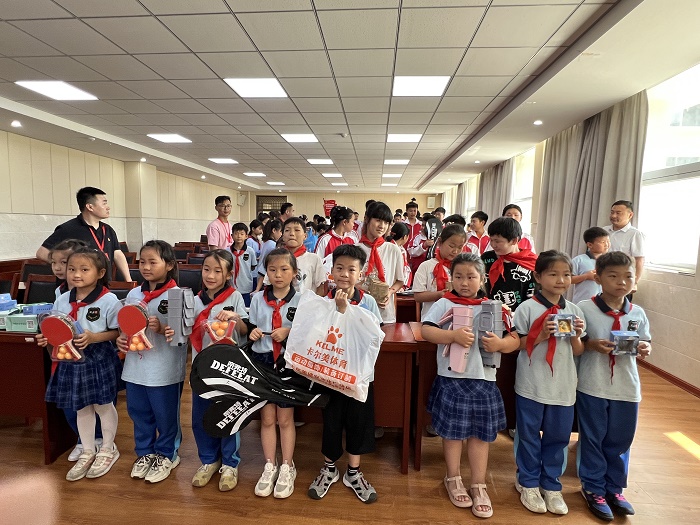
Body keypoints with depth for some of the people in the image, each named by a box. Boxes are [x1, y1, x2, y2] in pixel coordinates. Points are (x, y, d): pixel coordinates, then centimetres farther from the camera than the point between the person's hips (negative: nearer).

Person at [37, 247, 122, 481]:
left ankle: (108, 449, 34)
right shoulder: (62, 301, 0)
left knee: (103, 405, 12)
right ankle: (87, 452, 38)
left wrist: (94, 337, -26)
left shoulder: (108, 300, -17)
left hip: (100, 361, -5)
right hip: (72, 361, 5)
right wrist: (47, 338, -8)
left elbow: (118, 331, -13)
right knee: (81, 408, 19)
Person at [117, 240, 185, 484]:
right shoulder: (133, 295, 5)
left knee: (166, 415, 11)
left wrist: (161, 328, -29)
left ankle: (166, 455, 33)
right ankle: (145, 452, 41)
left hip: (165, 369, -6)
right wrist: (121, 339, -4)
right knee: (139, 412, 20)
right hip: (135, 366, 6)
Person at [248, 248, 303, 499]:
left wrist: (290, 332, -19)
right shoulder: (258, 299, 1)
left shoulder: (301, 300, -7)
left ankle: (287, 468, 28)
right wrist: (252, 333, -12)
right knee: (267, 417, 12)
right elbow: (251, 330, 9)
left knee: (285, 418, 10)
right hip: (263, 362, 2)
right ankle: (270, 467, 30)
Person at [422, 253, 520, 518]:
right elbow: (426, 330, -13)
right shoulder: (444, 303, -2)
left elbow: (515, 340, 4)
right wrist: (453, 335, -26)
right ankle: (453, 479, 33)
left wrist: (500, 343, -17)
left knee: (481, 432, 11)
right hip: (451, 378, -2)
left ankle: (478, 486, 29)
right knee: (452, 430, 11)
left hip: (483, 379, 2)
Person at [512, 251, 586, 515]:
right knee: (529, 436, 12)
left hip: (563, 386, 4)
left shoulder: (574, 311, 3)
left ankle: (551, 485, 35)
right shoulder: (527, 308, -10)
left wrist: (576, 336, -11)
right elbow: (517, 345, -8)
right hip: (532, 385, -3)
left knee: (558, 437, 16)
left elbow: (578, 352, 8)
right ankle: (528, 483, 31)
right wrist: (541, 335, -22)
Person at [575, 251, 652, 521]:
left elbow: (645, 345, 11)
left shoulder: (638, 314, 2)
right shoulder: (584, 308, -11)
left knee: (620, 441, 17)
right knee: (592, 439, 11)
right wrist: (592, 345, -23)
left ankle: (614, 488, 37)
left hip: (627, 388, 4)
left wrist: (644, 349, -11)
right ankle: (594, 489, 29)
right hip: (592, 386, -4)